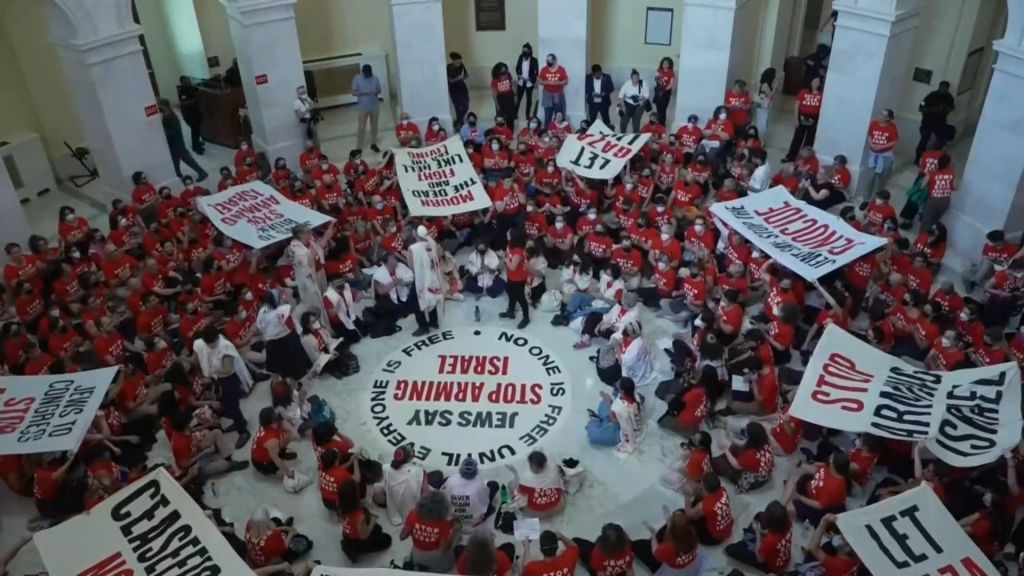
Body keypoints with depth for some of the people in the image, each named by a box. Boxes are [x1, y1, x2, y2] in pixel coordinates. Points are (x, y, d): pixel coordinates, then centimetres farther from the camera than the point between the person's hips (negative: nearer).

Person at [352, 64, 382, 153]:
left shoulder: (374, 78, -2)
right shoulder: (357, 78, -10)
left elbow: (379, 90, 6)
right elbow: (353, 92, -10)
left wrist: (375, 92, -18)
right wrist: (364, 92, -25)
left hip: (375, 106, 3)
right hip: (363, 107, -3)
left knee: (374, 126, 13)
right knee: (361, 128, -1)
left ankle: (373, 144, 30)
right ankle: (358, 148, 3)